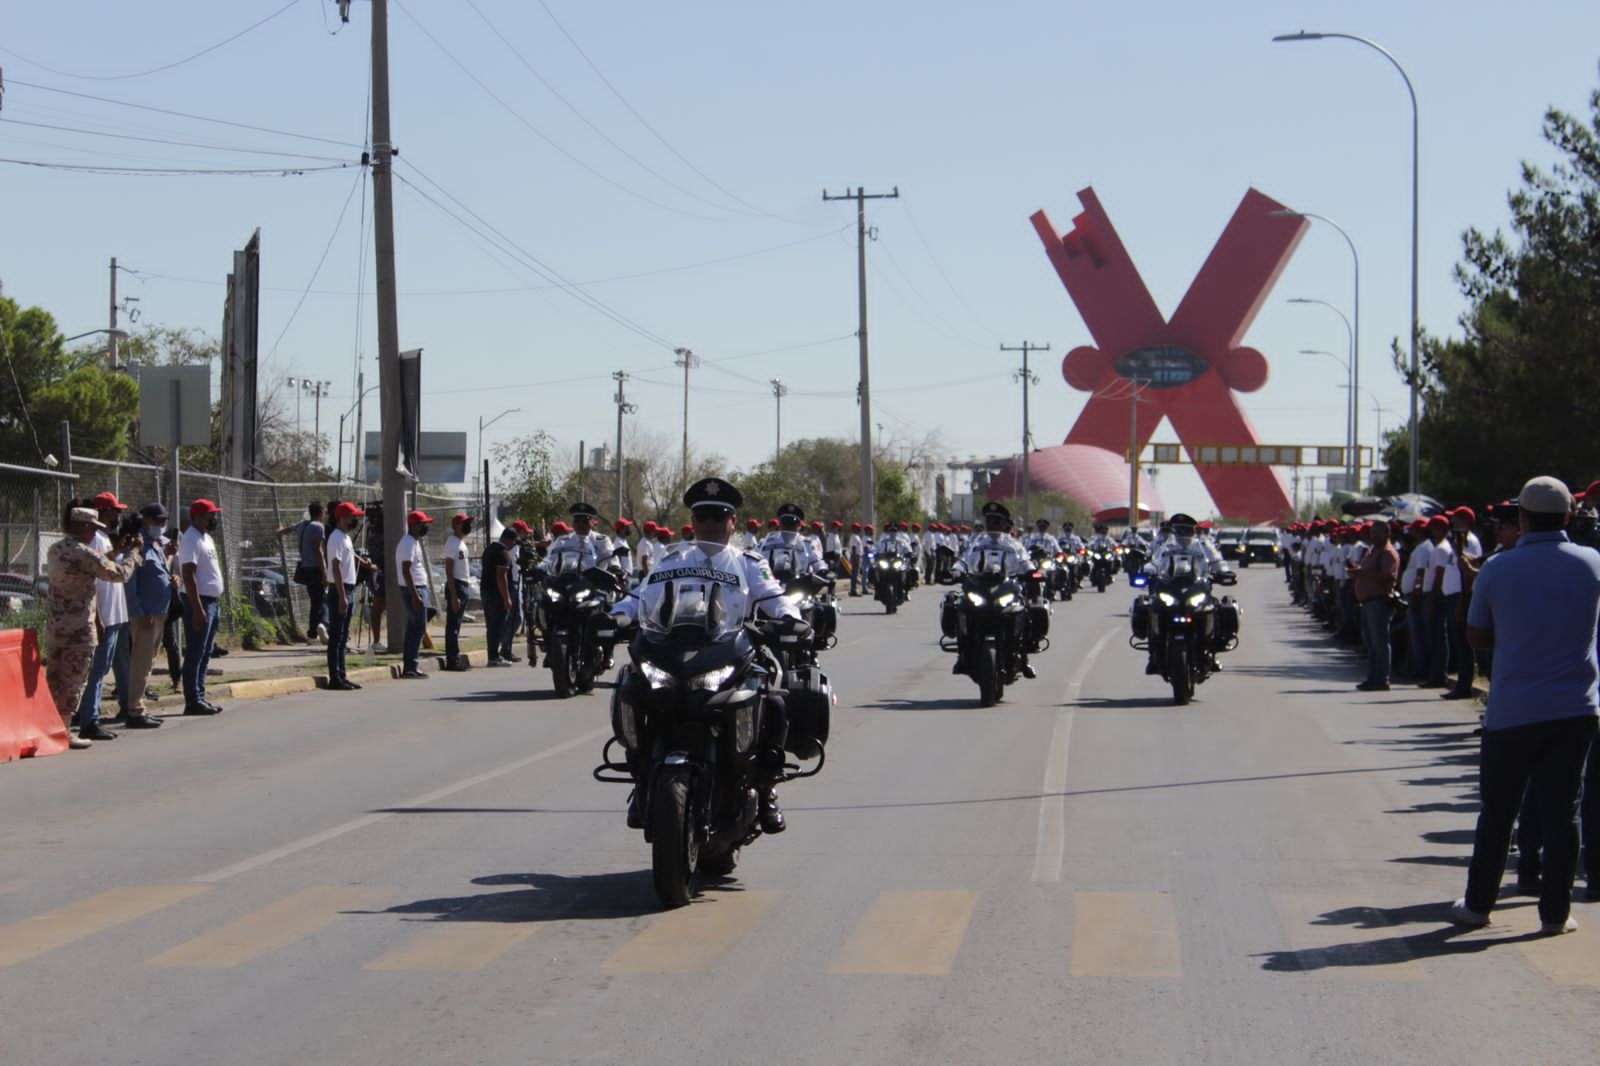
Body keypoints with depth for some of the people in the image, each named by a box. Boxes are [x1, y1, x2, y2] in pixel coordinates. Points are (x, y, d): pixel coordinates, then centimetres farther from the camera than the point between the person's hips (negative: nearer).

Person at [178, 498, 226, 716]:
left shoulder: (206, 538, 16)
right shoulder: (191, 540, -15)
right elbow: (188, 576, -21)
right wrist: (197, 608, -24)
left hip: (211, 601, 10)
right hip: (199, 601, -10)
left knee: (204, 654, 13)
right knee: (195, 653, -7)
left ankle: (200, 697, 18)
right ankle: (193, 701, -6)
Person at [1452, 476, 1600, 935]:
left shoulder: (1498, 569, -5)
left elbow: (1476, 636, 5)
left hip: (1512, 711, -1)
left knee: (1496, 812, 11)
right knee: (1560, 811, 6)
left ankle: (1478, 904, 19)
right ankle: (1555, 912, 7)